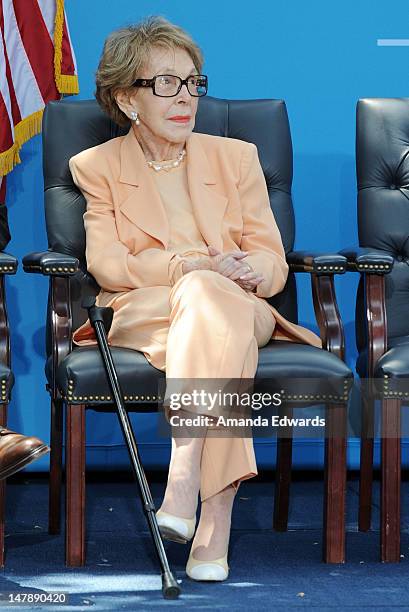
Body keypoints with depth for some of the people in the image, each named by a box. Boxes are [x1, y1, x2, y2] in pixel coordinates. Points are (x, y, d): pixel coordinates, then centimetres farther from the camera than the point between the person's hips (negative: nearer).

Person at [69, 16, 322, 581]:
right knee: (206, 297, -38)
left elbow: (273, 263, 11)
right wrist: (197, 266, -19)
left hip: (239, 311, 2)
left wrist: (247, 270, -16)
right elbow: (106, 262, -4)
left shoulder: (236, 157, 17)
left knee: (210, 300, -37)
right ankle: (215, 514, -48)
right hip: (139, 316, -2)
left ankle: (184, 485, -49)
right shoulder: (98, 167, 12)